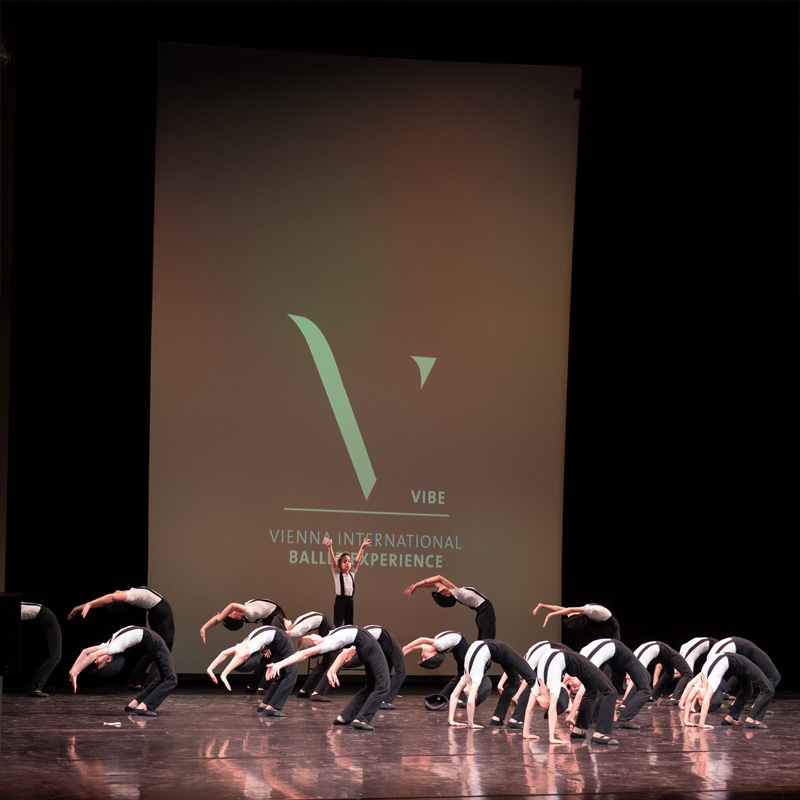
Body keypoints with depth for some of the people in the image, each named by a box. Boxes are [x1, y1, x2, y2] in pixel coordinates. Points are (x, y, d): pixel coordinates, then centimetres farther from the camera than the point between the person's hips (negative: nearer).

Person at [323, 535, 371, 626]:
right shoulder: (337, 573, 0)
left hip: (350, 600, 4)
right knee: (337, 625, -5)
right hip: (340, 600, -4)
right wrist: (329, 547, -24)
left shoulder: (352, 573, 10)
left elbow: (357, 560, 3)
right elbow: (332, 560, -11)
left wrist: (362, 548, -6)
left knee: (349, 624, 8)